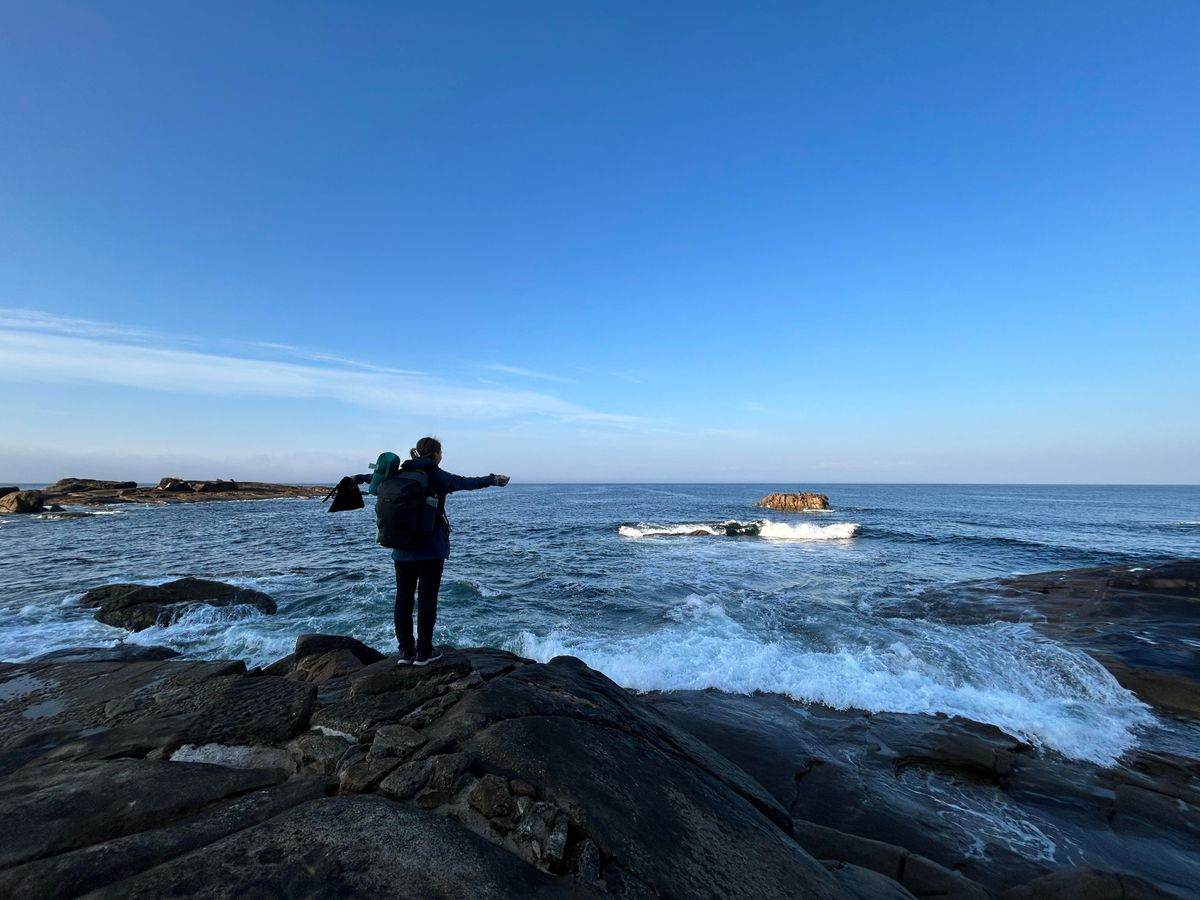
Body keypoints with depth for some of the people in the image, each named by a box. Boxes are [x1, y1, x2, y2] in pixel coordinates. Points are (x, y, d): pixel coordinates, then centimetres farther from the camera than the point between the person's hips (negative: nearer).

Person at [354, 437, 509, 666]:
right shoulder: (437, 475, -8)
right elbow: (465, 483, -24)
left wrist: (357, 478, 44)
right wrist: (493, 480, -31)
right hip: (431, 547, -5)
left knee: (403, 597, 10)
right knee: (427, 598, 1)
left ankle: (405, 651, 17)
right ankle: (423, 652, 7)